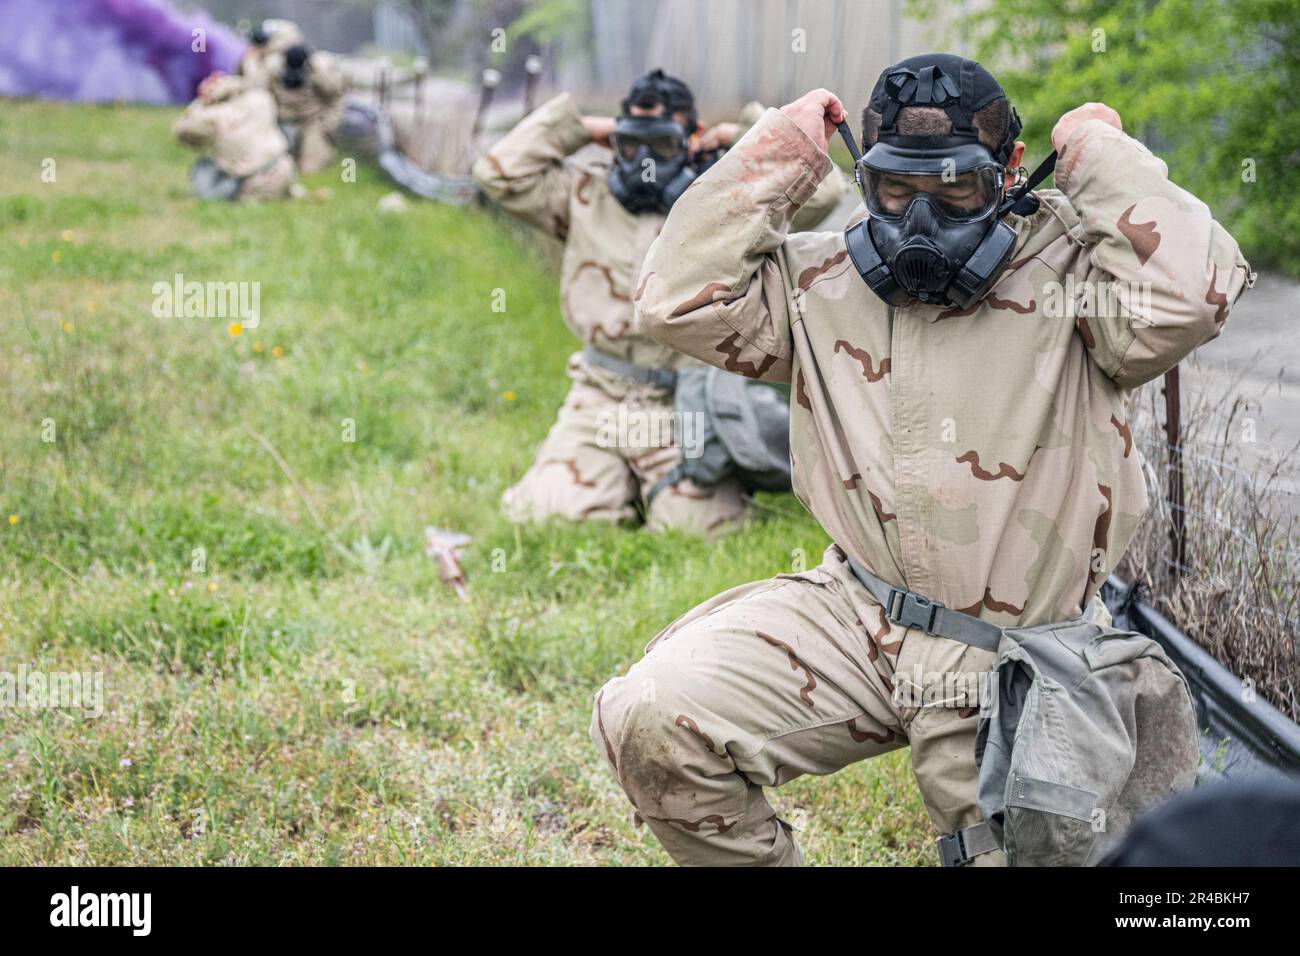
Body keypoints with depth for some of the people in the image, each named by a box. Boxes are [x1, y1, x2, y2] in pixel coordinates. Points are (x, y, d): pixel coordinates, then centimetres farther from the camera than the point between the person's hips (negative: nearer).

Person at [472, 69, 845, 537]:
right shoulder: (588, 199, 11)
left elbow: (820, 192, -3)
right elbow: (499, 173, 6)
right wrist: (575, 127, 7)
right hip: (600, 402, 2)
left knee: (693, 526, -19)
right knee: (547, 513, -15)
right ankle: (619, 484, 18)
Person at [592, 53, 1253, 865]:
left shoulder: (1070, 272, -7)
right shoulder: (825, 281, 6)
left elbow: (1185, 295, -27)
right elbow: (681, 301, -3)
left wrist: (1103, 156, -14)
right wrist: (772, 164, -3)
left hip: (1017, 674, -2)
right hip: (854, 618, 2)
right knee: (649, 722, -15)